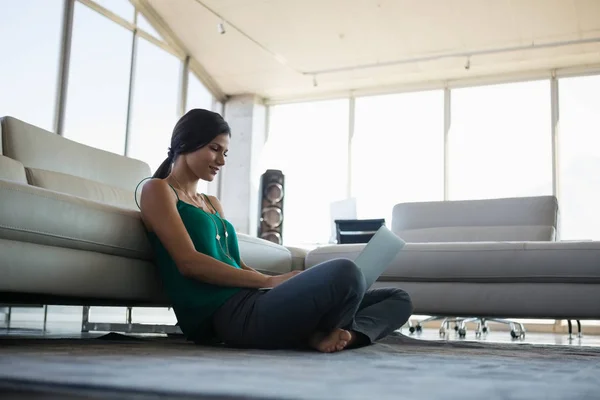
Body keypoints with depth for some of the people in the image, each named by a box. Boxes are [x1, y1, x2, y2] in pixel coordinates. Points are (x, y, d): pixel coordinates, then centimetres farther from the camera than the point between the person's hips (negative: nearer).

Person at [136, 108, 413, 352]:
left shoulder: (212, 204, 30)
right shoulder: (157, 190, 6)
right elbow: (189, 263, -9)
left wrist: (284, 284, 2)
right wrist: (271, 281, -15)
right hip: (225, 314, -8)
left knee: (398, 299, 4)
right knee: (343, 272, -32)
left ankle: (337, 334, -22)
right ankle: (317, 334, -4)